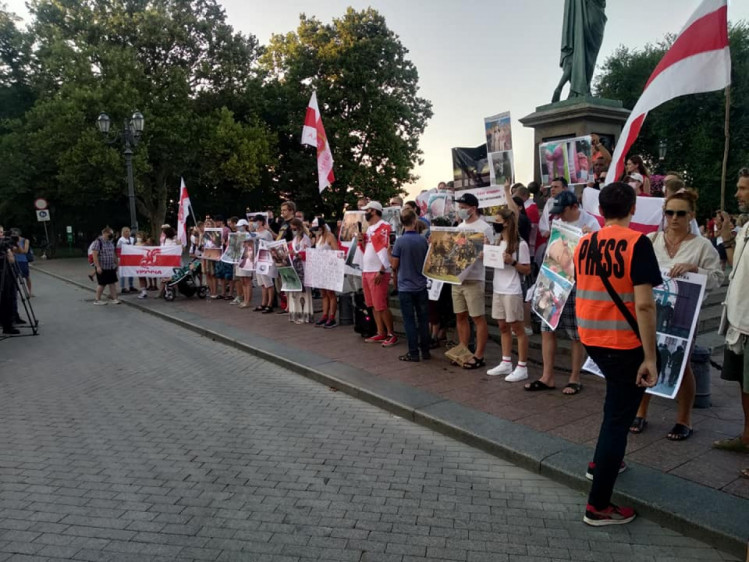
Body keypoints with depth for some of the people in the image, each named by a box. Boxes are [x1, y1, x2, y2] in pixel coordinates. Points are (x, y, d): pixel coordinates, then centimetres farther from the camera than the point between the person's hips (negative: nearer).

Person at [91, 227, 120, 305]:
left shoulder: (111, 242, 10)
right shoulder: (99, 242, -13)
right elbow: (95, 255, -16)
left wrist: (116, 264, 18)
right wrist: (98, 266, -20)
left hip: (111, 267, 7)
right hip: (102, 267, -7)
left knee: (113, 283, 6)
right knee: (101, 284, 1)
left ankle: (114, 298, 11)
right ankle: (97, 300, 14)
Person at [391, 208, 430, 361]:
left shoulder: (400, 241, -12)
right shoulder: (423, 240, -3)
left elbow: (395, 265, -7)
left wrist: (389, 253, 9)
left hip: (405, 287, -3)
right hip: (421, 286, 3)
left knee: (409, 320, 3)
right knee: (423, 320, 11)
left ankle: (413, 353, 6)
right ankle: (425, 351, 18)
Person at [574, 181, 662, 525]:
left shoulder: (583, 244, 3)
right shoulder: (636, 243, -15)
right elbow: (644, 305, -21)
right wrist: (650, 356, -17)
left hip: (591, 338, 7)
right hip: (624, 343, -6)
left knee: (617, 400, 30)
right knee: (618, 419, 3)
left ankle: (600, 462, 42)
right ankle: (598, 507, 10)